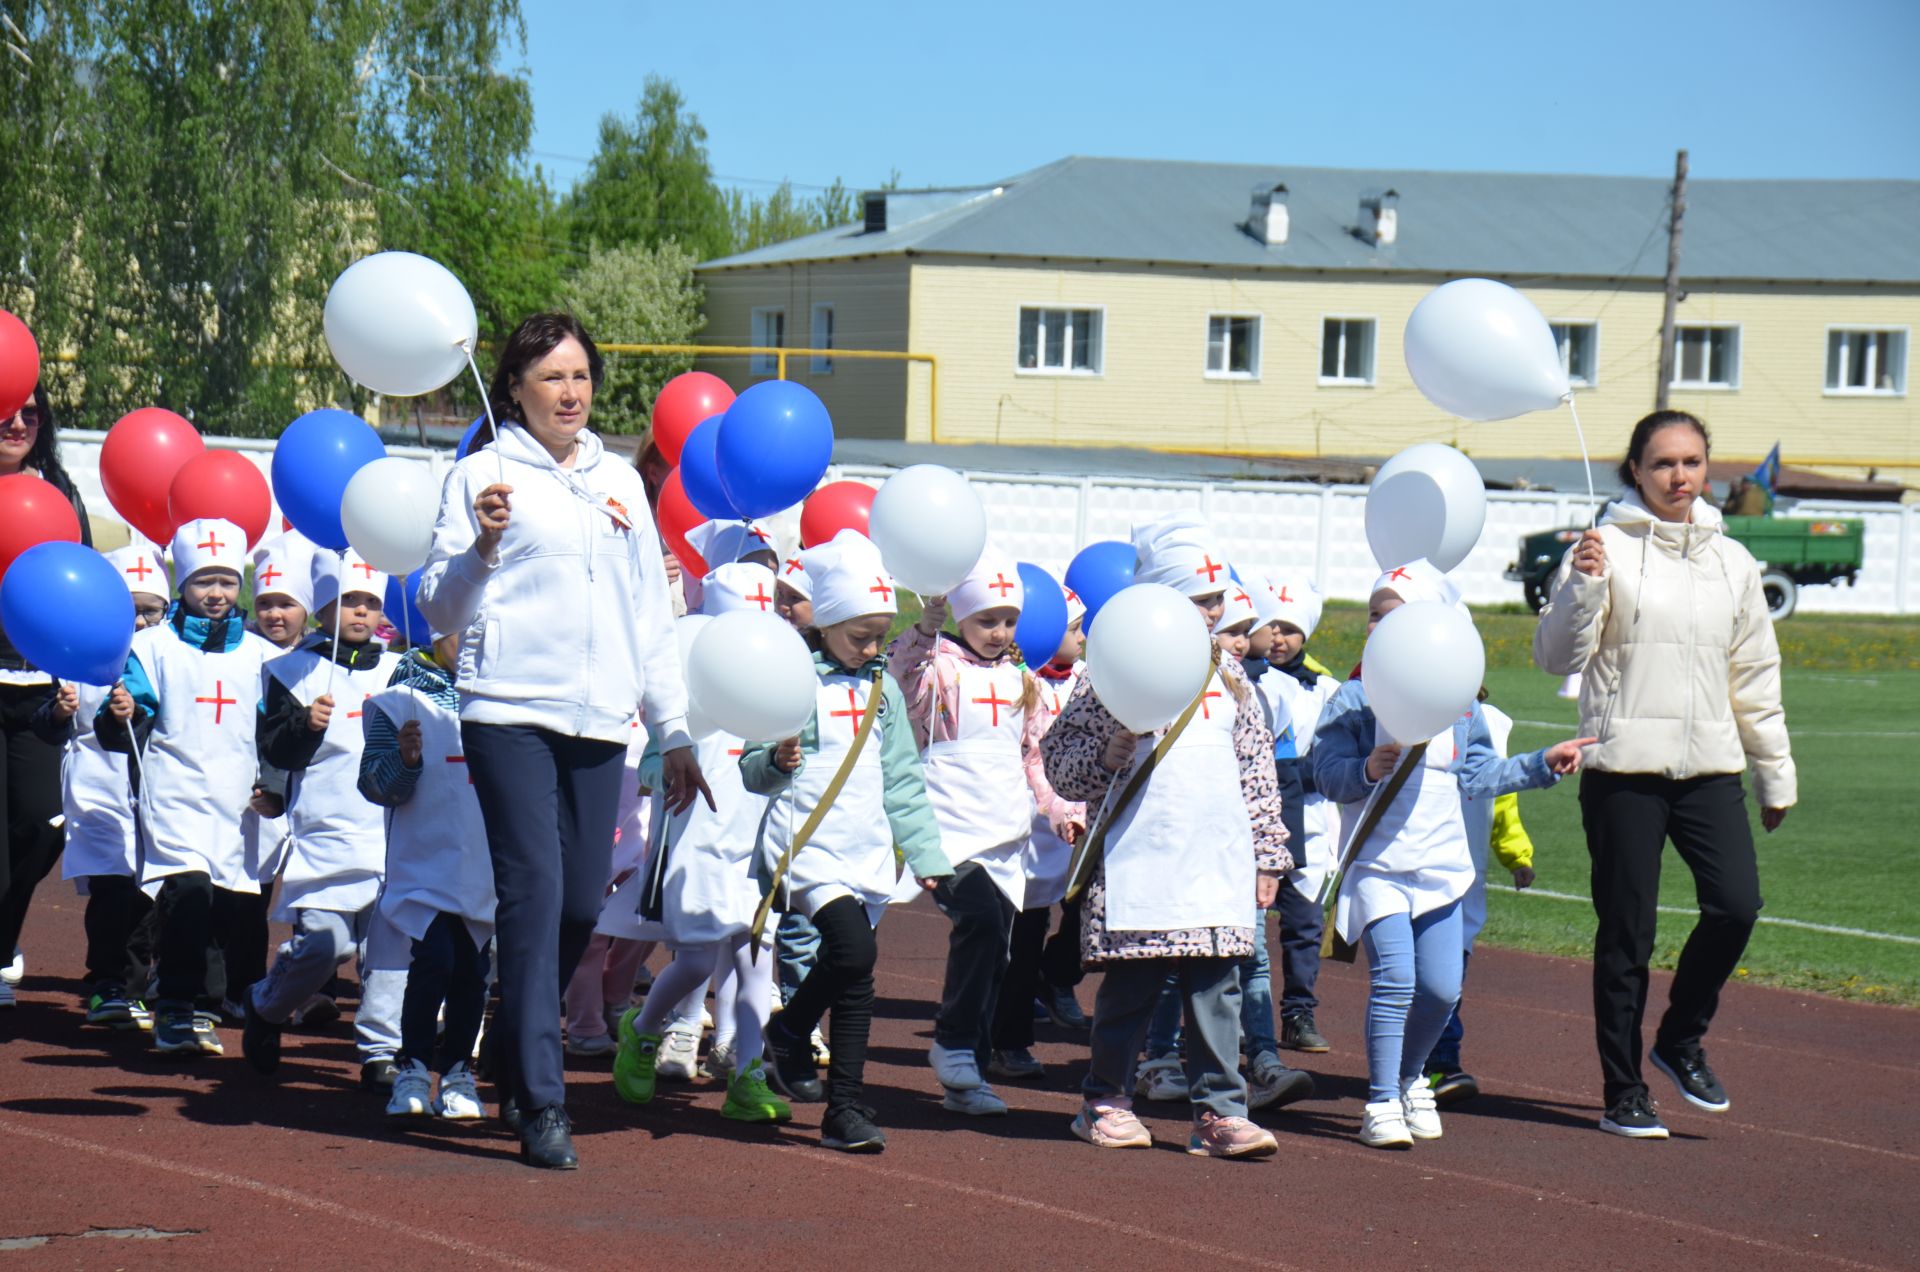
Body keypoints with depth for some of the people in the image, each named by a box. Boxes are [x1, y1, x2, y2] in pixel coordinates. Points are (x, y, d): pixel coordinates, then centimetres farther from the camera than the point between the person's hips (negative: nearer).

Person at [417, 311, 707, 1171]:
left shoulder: (620, 484, 18)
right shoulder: (485, 474, 3)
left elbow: (651, 613, 23)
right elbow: (439, 609, 0)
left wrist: (674, 732, 20)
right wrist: (483, 546, -19)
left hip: (599, 723, 5)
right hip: (510, 713, -5)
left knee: (582, 902, 2)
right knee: (534, 891, -13)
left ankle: (516, 1059, 24)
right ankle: (541, 1106, -12)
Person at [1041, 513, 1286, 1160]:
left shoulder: (1229, 678, 13)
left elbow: (1258, 769, 17)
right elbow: (1057, 754, 0)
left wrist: (1268, 856, 14)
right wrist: (1104, 760, -20)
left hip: (1219, 867, 4)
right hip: (1138, 867, -4)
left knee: (1216, 987, 0)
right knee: (1130, 985, 3)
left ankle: (1219, 1112, 1)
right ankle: (1105, 1100, 18)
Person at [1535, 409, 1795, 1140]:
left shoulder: (1731, 560, 12)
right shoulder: (1609, 549, -2)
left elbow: (1755, 676, 18)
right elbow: (1558, 657, -6)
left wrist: (1776, 773, 19)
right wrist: (1583, 586, -21)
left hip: (1710, 769, 4)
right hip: (1625, 769, -4)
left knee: (1737, 903, -13)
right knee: (1626, 934, 0)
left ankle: (1681, 1039, 10)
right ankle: (1622, 1093, 10)